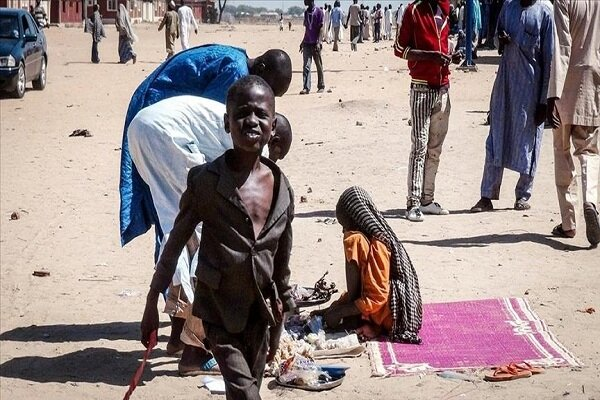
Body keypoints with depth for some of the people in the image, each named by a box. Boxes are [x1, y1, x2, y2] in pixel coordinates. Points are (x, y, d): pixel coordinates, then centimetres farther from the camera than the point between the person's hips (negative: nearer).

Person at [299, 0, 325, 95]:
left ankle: (321, 86, 18)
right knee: (306, 66, -5)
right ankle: (306, 88, -9)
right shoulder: (306, 12, 14)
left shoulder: (319, 12, -6)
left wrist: (319, 42, -18)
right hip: (307, 43, 5)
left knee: (319, 66, 6)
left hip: (315, 43, -5)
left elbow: (321, 28, -9)